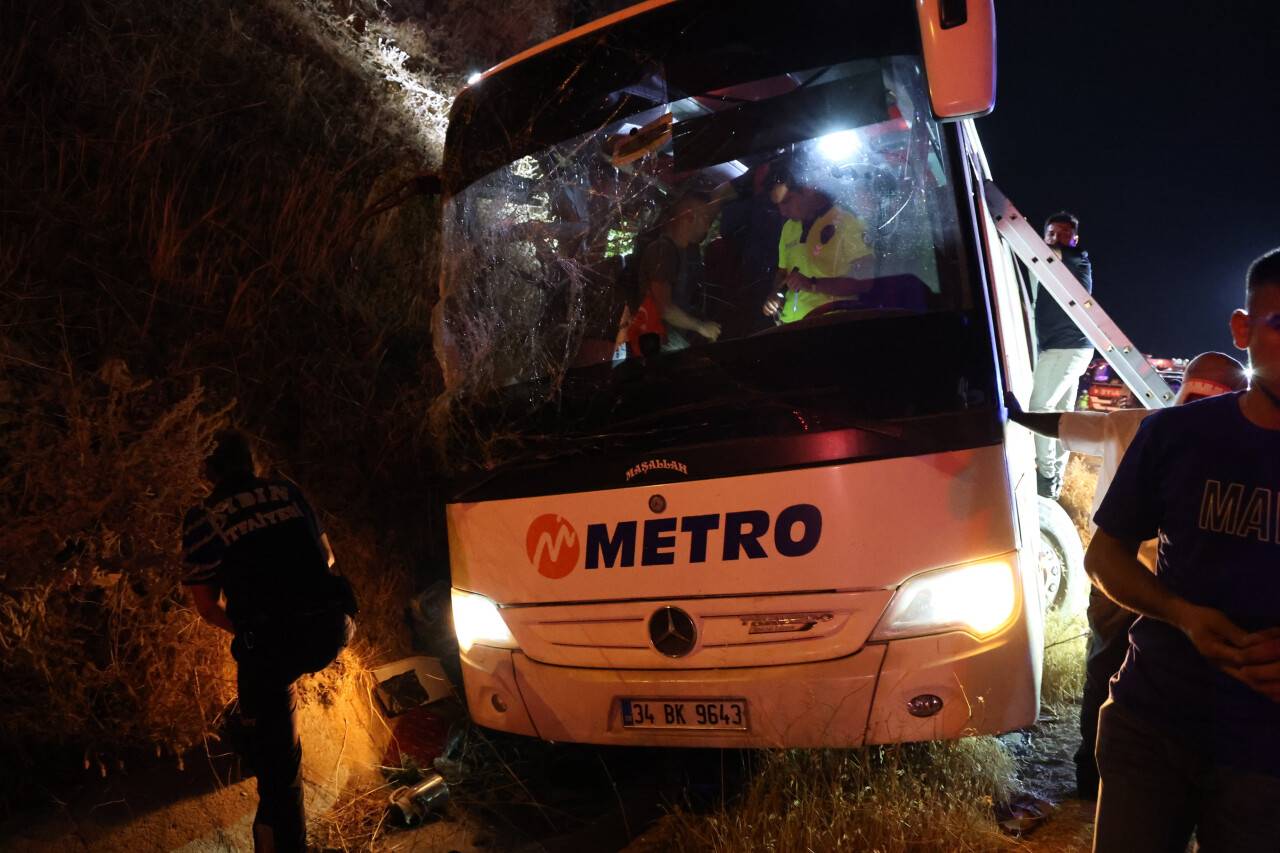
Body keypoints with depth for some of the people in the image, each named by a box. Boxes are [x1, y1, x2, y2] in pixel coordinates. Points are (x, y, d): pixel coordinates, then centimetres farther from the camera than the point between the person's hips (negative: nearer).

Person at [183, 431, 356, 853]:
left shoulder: (202, 518, 4)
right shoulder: (287, 491, 12)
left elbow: (207, 608, 6)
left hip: (273, 647, -3)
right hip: (331, 631, 4)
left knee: (276, 760, 10)